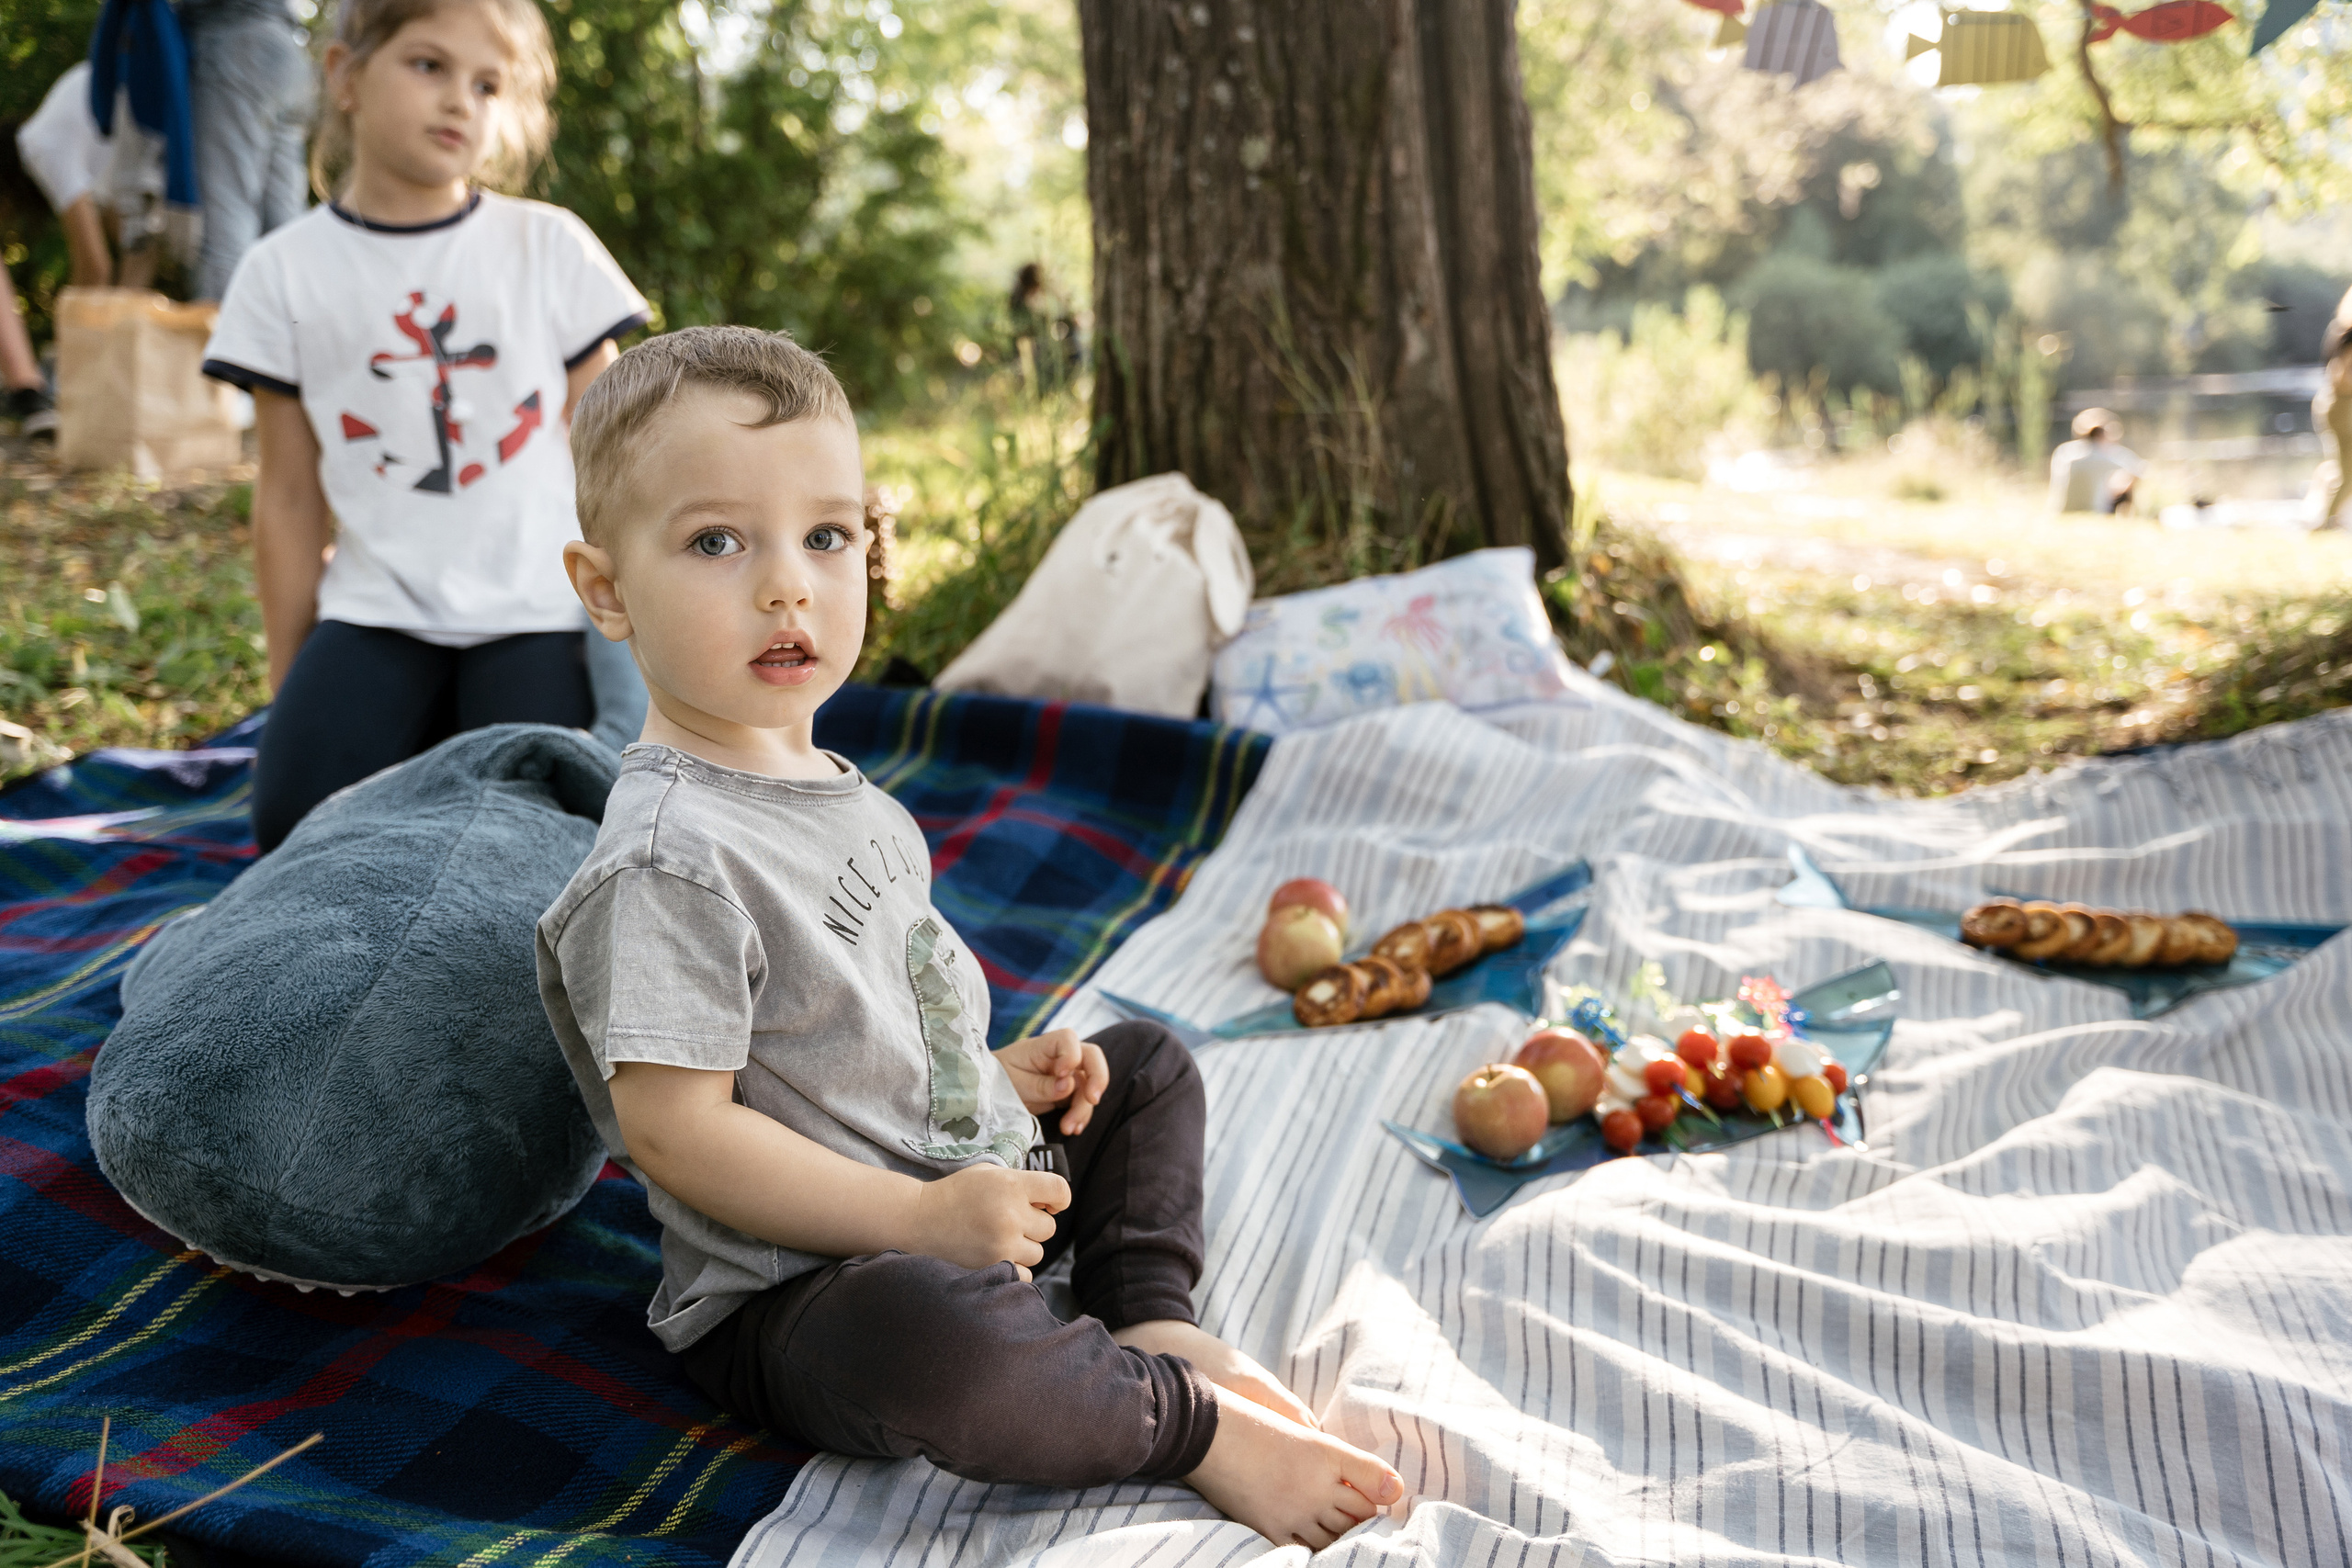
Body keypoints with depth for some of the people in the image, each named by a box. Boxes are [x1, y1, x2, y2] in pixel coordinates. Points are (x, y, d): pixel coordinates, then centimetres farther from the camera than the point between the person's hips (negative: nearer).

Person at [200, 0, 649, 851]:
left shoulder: (550, 246, 1)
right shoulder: (286, 270, 4)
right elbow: (290, 500, 7)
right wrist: (291, 688, 7)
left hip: (535, 610, -1)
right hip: (377, 613, 1)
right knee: (295, 815, -18)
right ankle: (427, 742, 12)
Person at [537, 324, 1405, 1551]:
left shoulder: (835, 791, 8)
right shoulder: (672, 857, -23)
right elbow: (674, 1129, -26)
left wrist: (995, 1074, 7)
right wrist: (922, 1216, -27)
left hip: (970, 1192, 10)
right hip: (795, 1295, -10)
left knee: (1147, 1063, 24)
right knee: (929, 1338, -43)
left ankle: (1145, 1314, 1)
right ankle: (1183, 1419, -15)